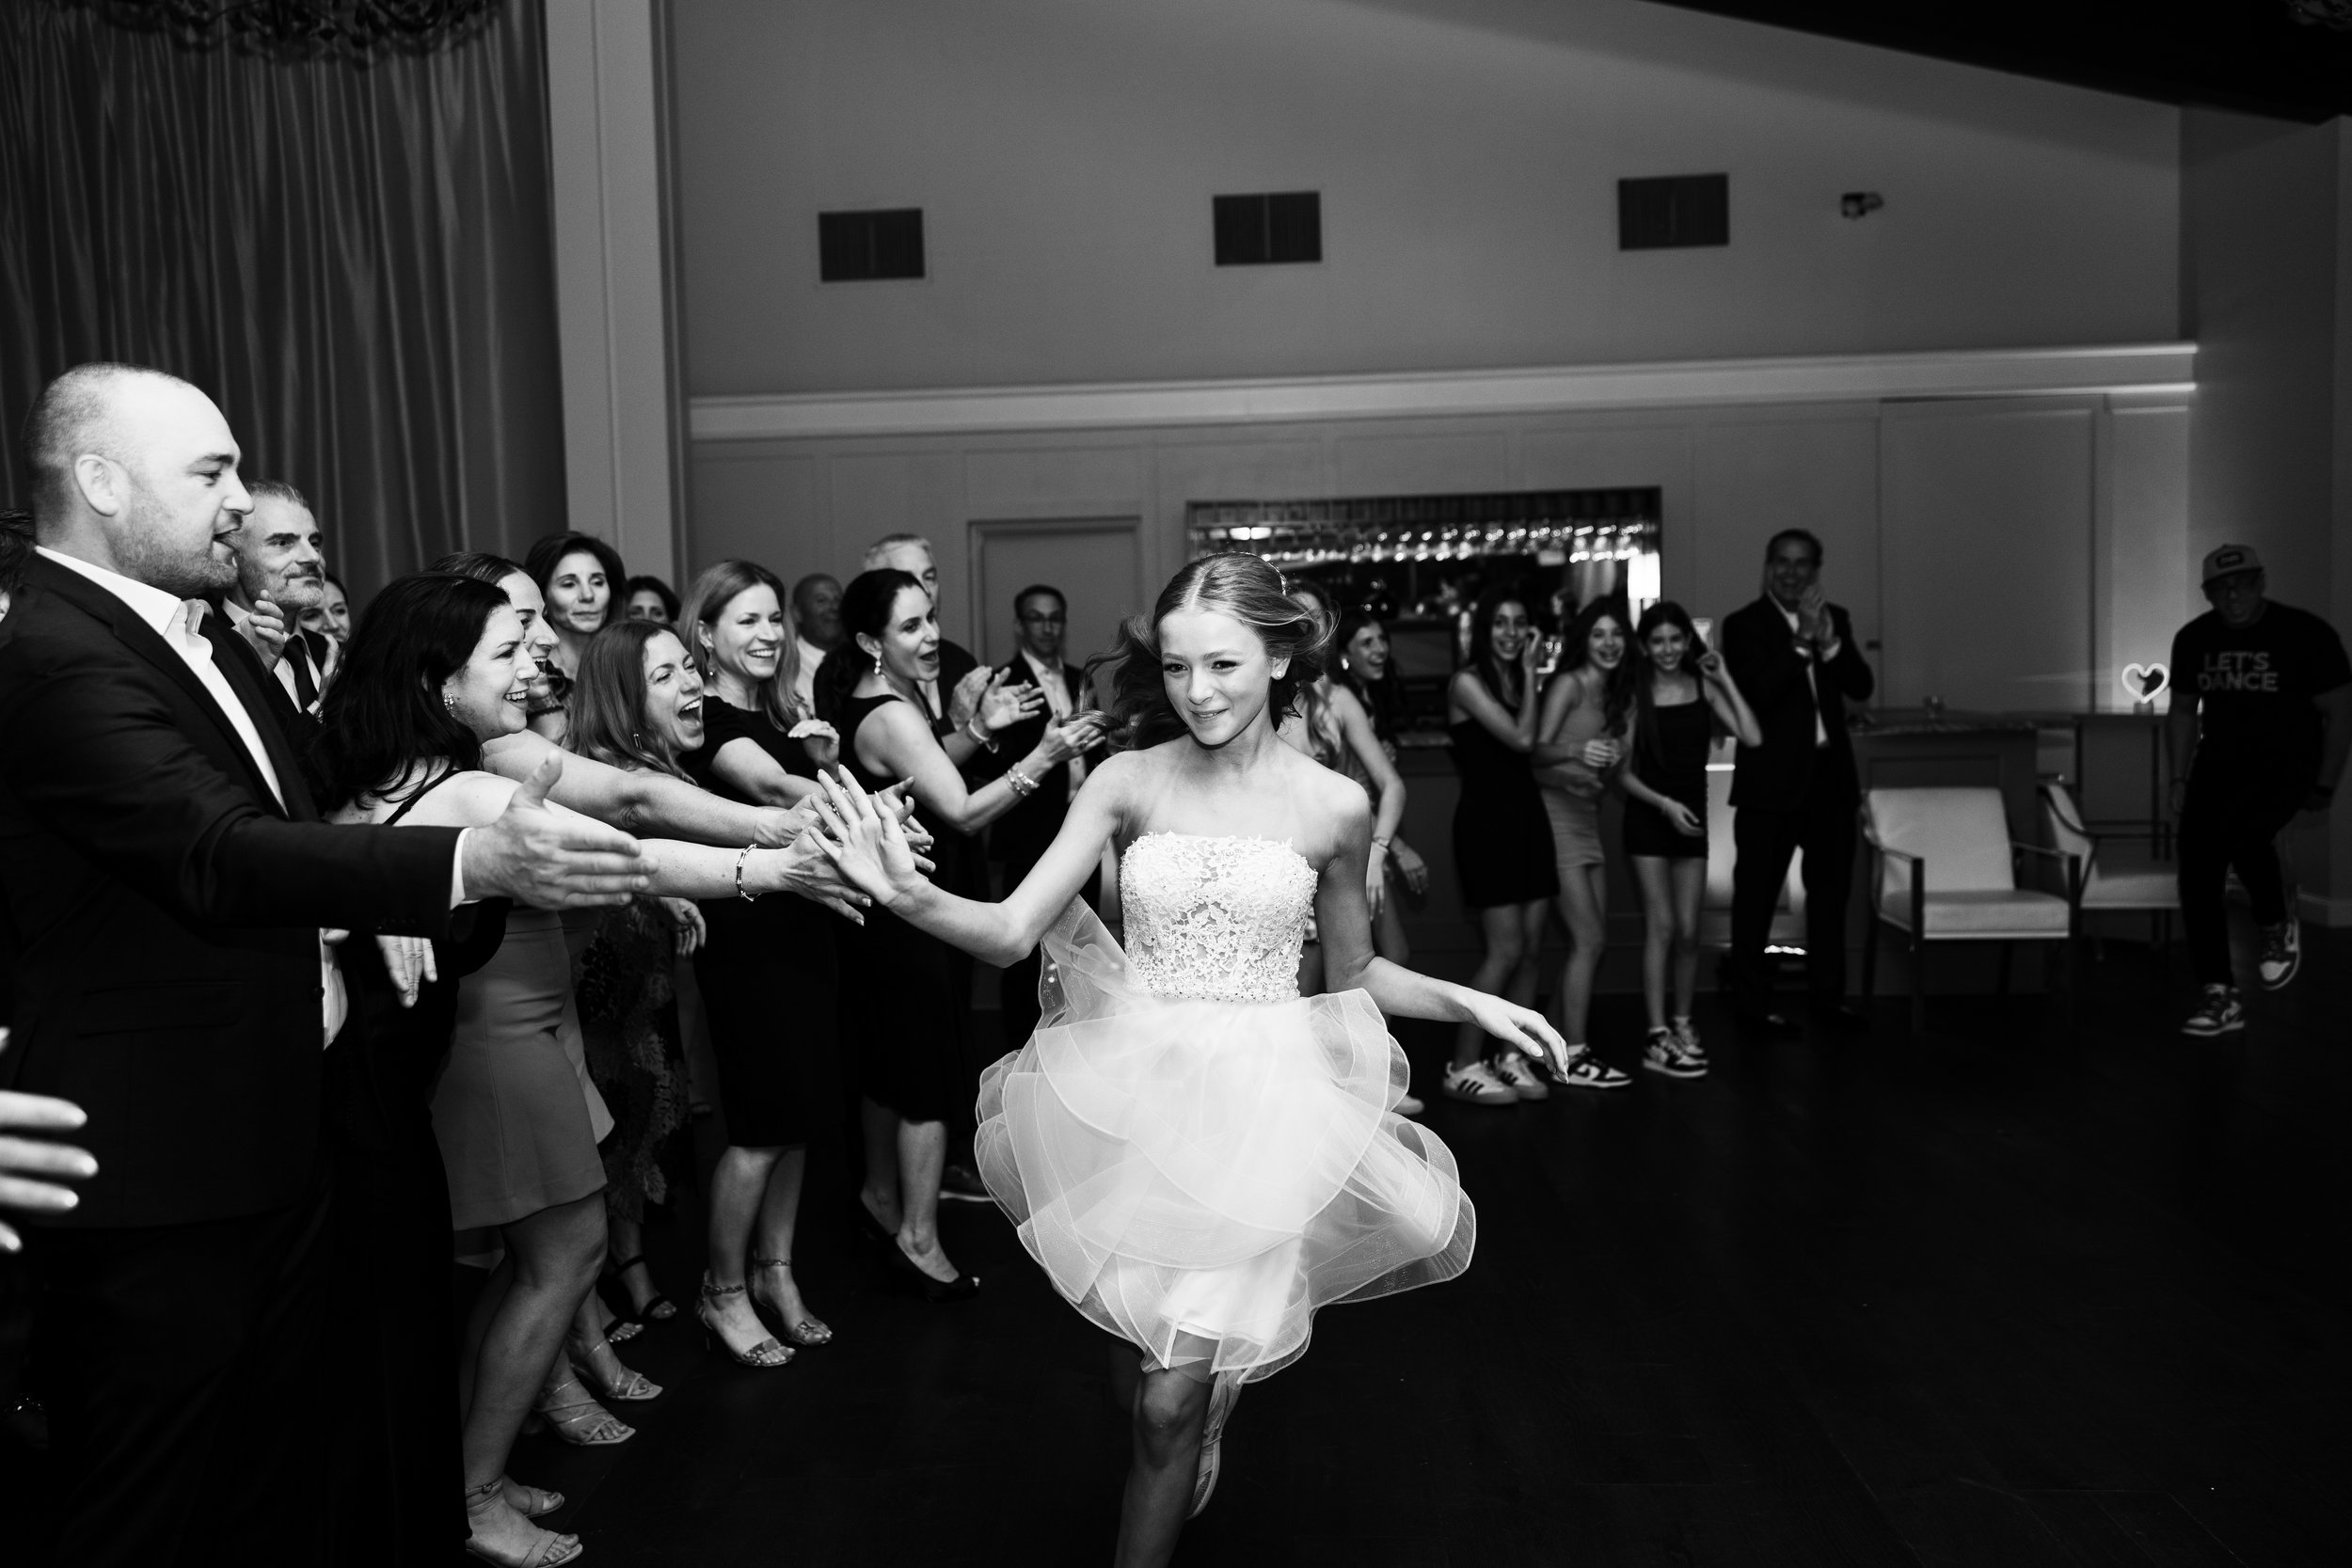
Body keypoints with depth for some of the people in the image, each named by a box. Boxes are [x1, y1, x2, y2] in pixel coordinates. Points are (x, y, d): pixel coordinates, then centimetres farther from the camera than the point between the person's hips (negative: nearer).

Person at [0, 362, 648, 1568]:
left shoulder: (198, 632, 11)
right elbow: (219, 856, -31)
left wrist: (355, 918, 6)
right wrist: (473, 864, -38)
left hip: (267, 1143, 9)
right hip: (158, 1192, -9)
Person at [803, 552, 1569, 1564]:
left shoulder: (1333, 805, -3)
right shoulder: (1128, 782, -4)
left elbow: (1351, 974, 13)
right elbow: (1011, 932, -11)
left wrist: (1468, 1003, 1)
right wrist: (908, 896, -28)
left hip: (1259, 1107, -1)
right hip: (1132, 1092, 1)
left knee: (1173, 1398, -3)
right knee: (1155, 1374, 13)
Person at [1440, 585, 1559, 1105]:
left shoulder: (1517, 679, 13)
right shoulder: (1468, 681, -9)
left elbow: (1536, 749, 3)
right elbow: (1521, 738, -17)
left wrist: (1531, 673, 2)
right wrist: (1530, 674, -8)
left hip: (1526, 814, 8)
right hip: (1487, 820, -8)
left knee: (1531, 948, 6)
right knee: (1506, 950, -8)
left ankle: (1512, 1057, 15)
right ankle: (1463, 1066, 0)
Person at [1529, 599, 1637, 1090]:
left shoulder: (1613, 692, 15)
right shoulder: (1569, 684, -8)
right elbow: (1537, 751, -19)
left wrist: (1610, 762, -1)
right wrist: (1576, 751, -36)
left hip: (1589, 819, 8)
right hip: (1556, 816, -8)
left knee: (1595, 943, 7)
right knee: (1588, 940, -10)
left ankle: (1570, 1044, 15)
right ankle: (1573, 1058, -5)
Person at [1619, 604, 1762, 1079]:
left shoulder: (1703, 687, 2)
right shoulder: (1635, 695, -5)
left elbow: (1752, 738, -11)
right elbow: (1624, 772, -3)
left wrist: (1725, 680, -9)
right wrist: (1665, 804, -15)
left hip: (1692, 818, 3)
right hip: (1648, 819, -3)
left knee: (1688, 931, 6)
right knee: (1661, 927, -4)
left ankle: (1682, 1024, 24)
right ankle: (1657, 1038, 1)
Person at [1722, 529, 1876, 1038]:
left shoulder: (1835, 618, 8)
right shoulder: (1743, 624, -5)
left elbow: (1862, 687, -2)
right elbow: (1755, 694, -17)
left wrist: (1830, 642, -16)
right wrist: (1801, 642, -21)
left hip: (1831, 773, 5)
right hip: (1772, 779, -5)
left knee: (1830, 890, 13)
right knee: (1756, 895, 0)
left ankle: (1828, 997, 24)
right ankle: (1752, 1005, 7)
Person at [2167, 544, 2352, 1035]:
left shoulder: (2306, 634, -11)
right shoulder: (2193, 639, 2)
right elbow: (2183, 711, 14)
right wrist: (2180, 780, 9)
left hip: (2287, 761, -5)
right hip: (2219, 761, 5)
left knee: (2240, 831, -33)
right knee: (2197, 874, -7)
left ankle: (2279, 928, -3)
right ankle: (2221, 996, 2)